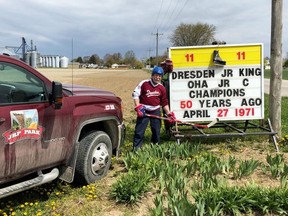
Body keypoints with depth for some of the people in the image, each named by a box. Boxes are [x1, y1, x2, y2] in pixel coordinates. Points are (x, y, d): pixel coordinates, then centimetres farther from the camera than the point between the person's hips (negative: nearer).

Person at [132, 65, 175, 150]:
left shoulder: (162, 88, 4)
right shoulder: (144, 83, -7)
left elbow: (164, 103, 10)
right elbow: (135, 94, -5)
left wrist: (169, 113, 1)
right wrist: (138, 107, -13)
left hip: (156, 111, 4)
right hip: (144, 111, -3)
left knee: (156, 130, 11)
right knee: (139, 131, -5)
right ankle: (136, 148, 3)